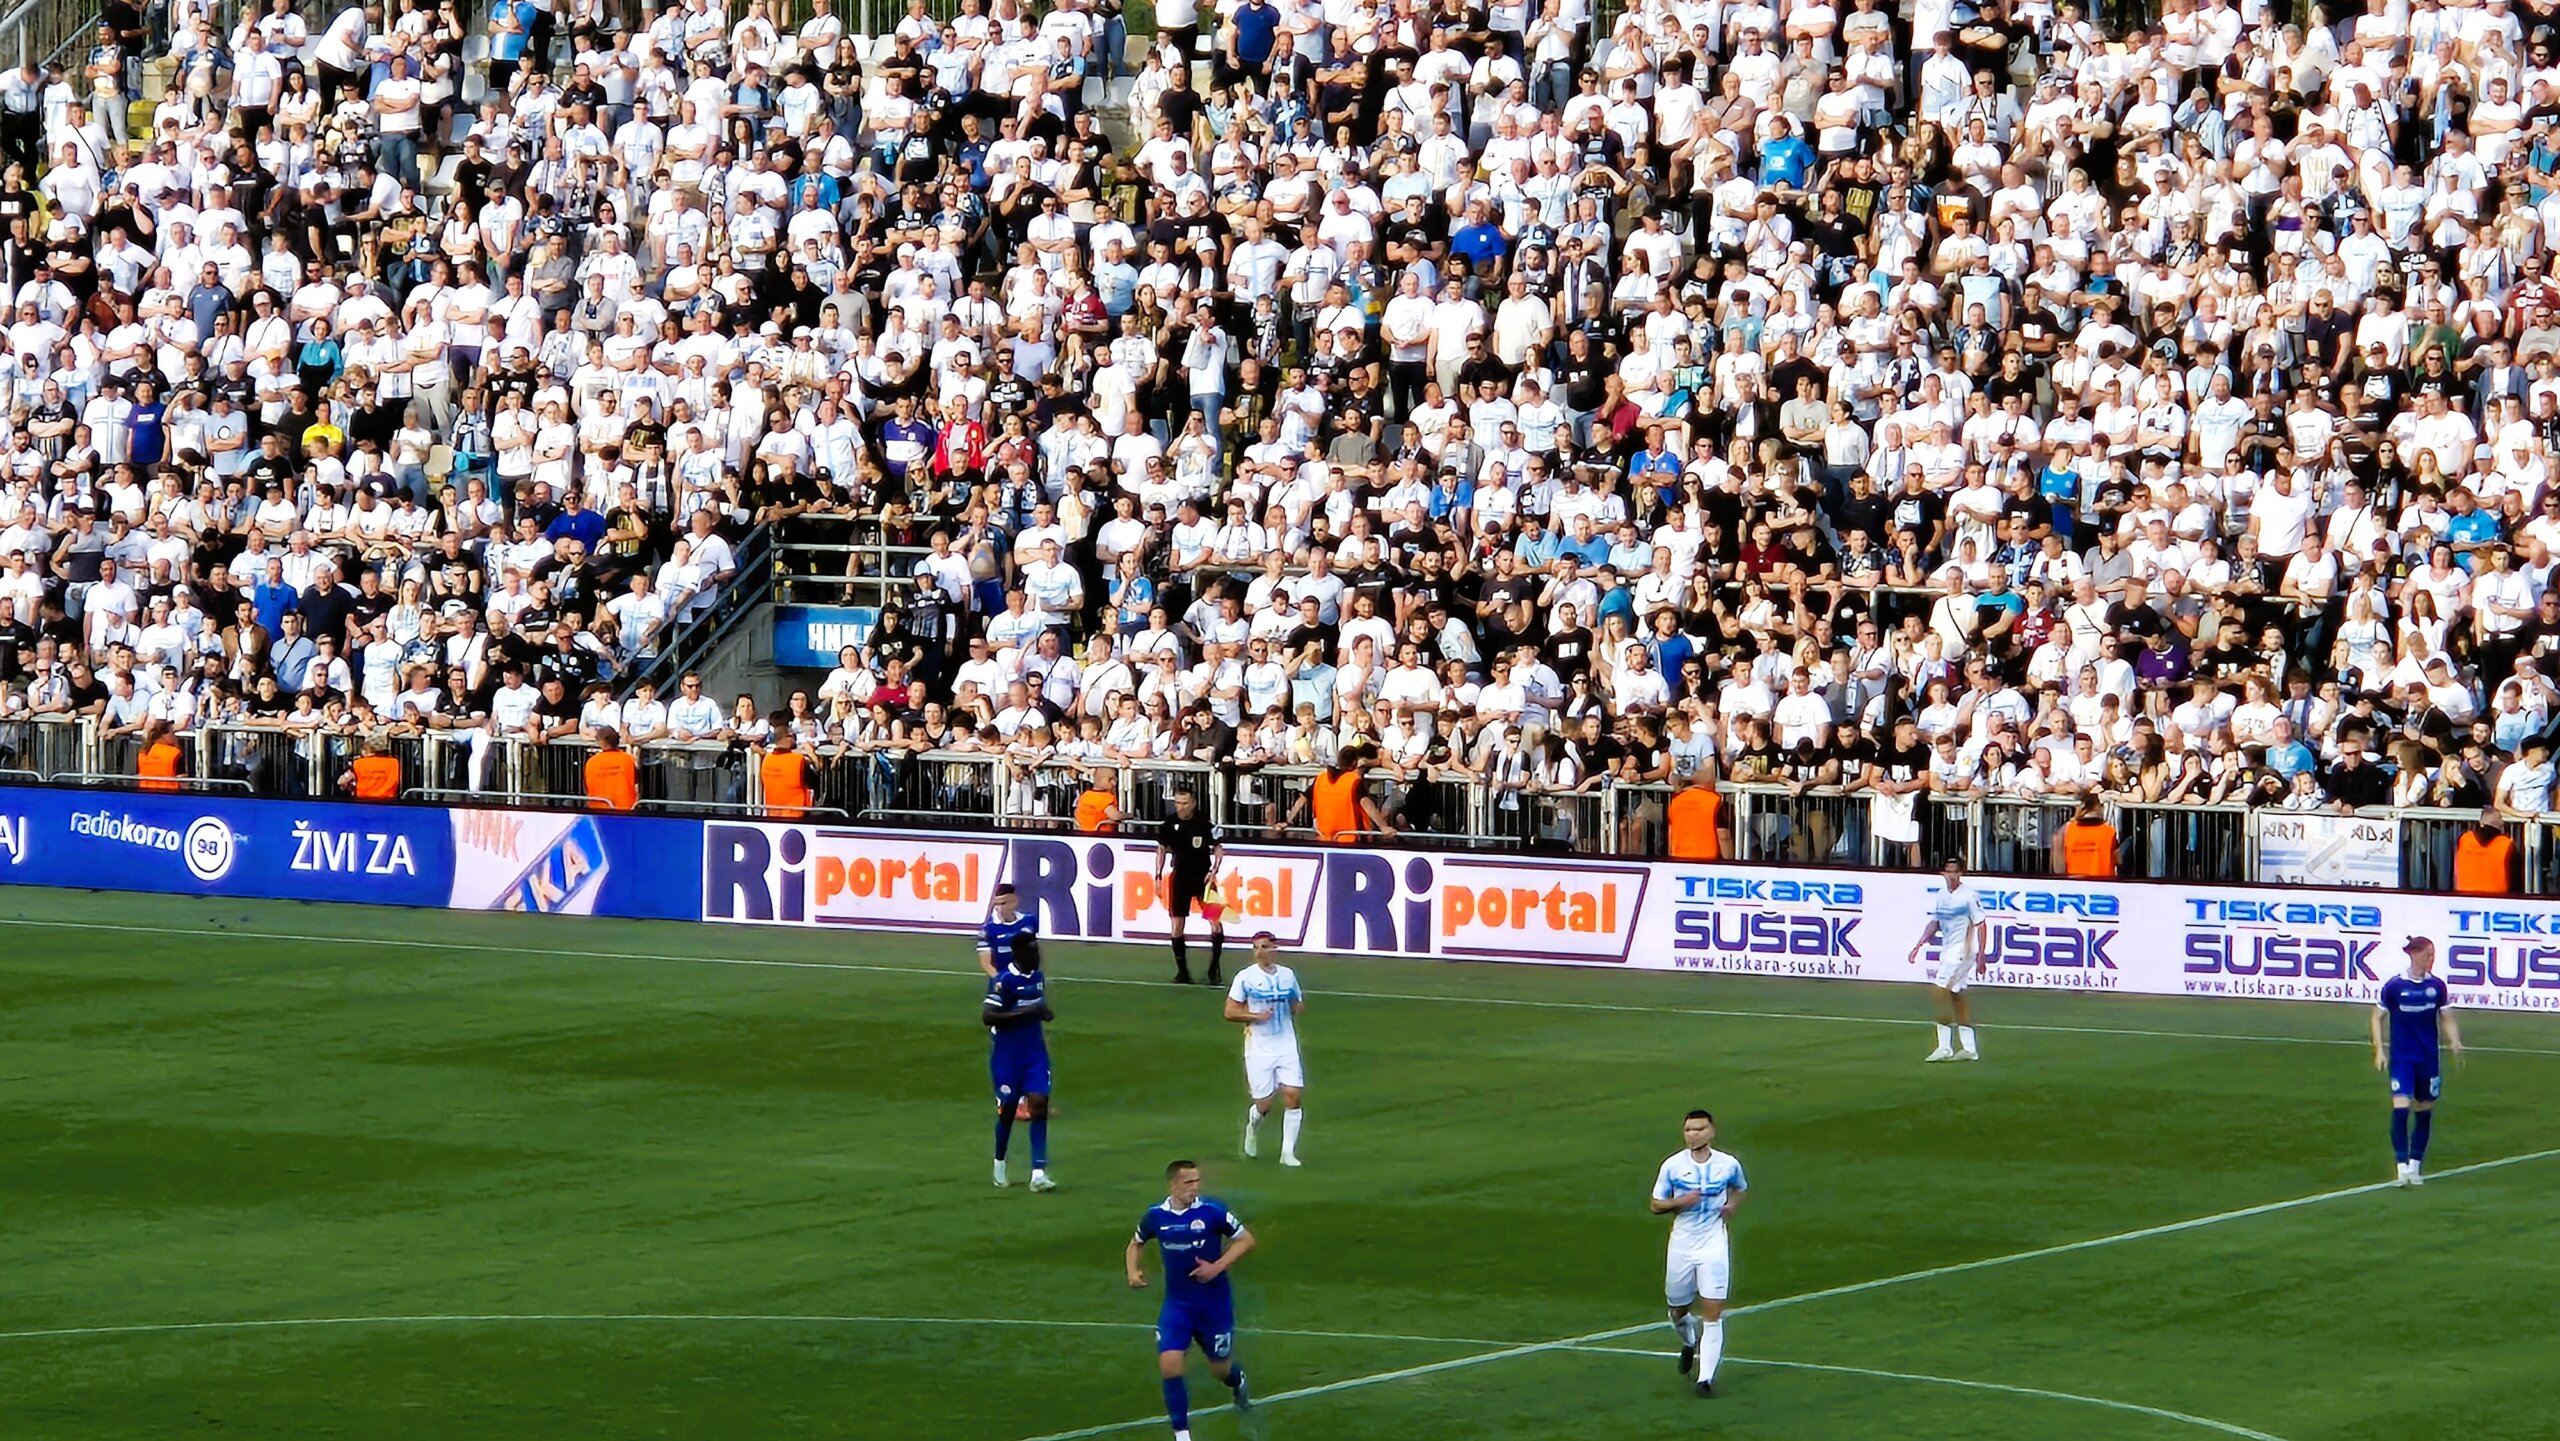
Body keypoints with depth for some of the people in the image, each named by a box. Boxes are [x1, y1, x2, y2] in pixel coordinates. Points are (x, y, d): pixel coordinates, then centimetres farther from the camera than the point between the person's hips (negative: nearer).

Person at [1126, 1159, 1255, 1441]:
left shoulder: (1211, 1212, -15)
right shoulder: (1155, 1216, -6)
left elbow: (1246, 1240, -8)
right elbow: (1137, 1244, 14)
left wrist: (1218, 1267, -19)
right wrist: (1133, 1270, -6)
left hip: (1214, 1303, -2)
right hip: (1177, 1304, 2)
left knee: (1220, 1368, 12)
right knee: (1169, 1364, -15)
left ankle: (1238, 1382, 52)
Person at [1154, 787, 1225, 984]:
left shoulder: (1205, 823, -11)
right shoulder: (1169, 824, -5)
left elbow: (1217, 848, 0)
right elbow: (1162, 849, 7)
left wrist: (1214, 870, -13)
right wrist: (1158, 875, 3)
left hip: (1203, 876, -2)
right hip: (1180, 877, 2)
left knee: (1215, 921, -10)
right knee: (1177, 925, 0)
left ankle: (1214, 968, 3)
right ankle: (1182, 971, 10)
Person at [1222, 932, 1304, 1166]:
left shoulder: (1288, 975, 5)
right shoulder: (1245, 977, -5)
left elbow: (1296, 1005, 18)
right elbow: (1230, 1012, -4)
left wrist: (1299, 1006, -6)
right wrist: (1256, 1016, -18)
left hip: (1286, 1046, 2)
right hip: (1259, 1048, -2)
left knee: (1292, 1095, -9)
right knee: (1264, 1103, 0)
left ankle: (1288, 1152, 0)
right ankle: (1253, 1125, 37)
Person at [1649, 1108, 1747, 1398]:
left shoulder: (1728, 1165, -3)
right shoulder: (1672, 1166, -4)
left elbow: (1740, 1189, 18)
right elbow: (1656, 1205, 2)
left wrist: (1733, 1205, -3)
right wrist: (1680, 1202, -17)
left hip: (1714, 1246, -1)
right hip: (1681, 1245, 1)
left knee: (1713, 1314, -11)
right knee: (1678, 1310, 13)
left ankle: (1706, 1377, -10)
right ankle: (1689, 1344, 48)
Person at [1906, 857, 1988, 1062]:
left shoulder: (1969, 896, -12)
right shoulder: (1940, 896, 9)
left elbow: (1981, 926, -12)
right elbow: (1934, 923, 18)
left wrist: (1980, 956, -17)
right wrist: (1919, 945, 6)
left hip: (1963, 949, -8)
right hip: (1947, 950, 8)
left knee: (1939, 990, -14)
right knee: (1955, 995, 10)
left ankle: (1945, 1047, -11)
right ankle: (1969, 1048, 16)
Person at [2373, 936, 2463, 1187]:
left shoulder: (2437, 986, -2)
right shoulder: (2394, 986, -8)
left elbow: (2447, 1019, 6)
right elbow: (2378, 1018, 2)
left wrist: (2454, 1042, -12)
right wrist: (2379, 1050, -5)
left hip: (2429, 1059, 3)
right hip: (2401, 1057, -3)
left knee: (2424, 1111, 9)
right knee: (2400, 1109, -15)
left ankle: (2415, 1165, 22)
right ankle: (2402, 1166, -11)